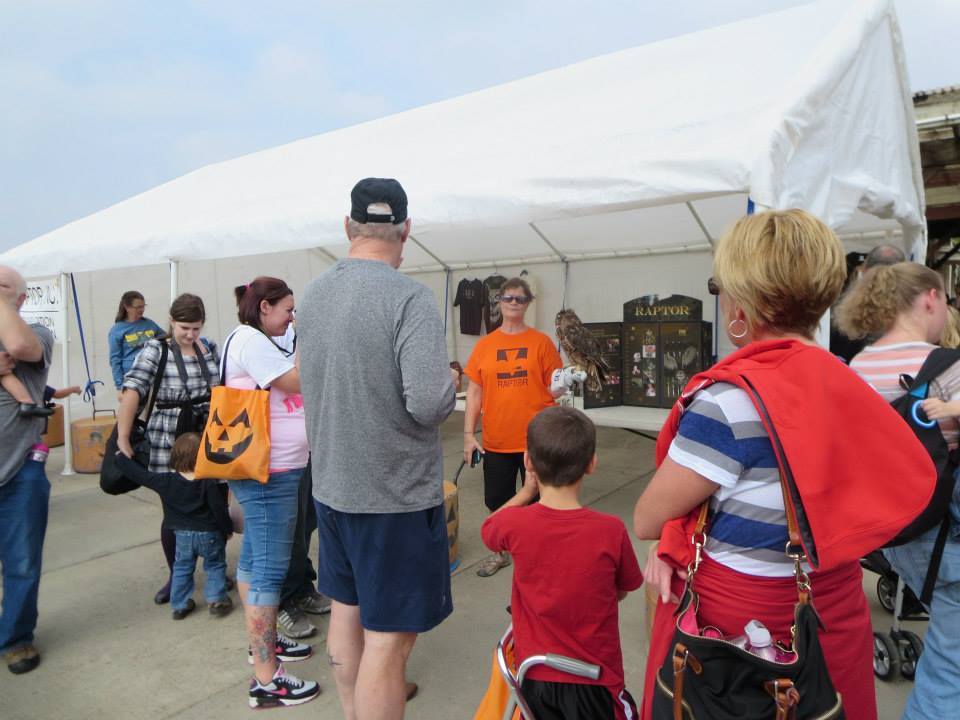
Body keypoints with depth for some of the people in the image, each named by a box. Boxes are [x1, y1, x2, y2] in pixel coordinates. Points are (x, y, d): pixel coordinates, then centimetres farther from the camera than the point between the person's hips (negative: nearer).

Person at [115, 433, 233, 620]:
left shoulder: (166, 482, -10)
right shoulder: (209, 483, -17)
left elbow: (139, 474, -3)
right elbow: (219, 508, -12)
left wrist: (121, 457, 10)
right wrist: (227, 529, 3)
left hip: (183, 535, 3)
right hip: (209, 534, -2)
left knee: (182, 568, 21)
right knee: (215, 566, 14)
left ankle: (180, 604, 24)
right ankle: (216, 600, 7)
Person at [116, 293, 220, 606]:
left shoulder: (210, 348, 7)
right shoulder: (155, 350, -6)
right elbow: (132, 392, -15)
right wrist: (123, 439, -22)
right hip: (169, 444, -3)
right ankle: (175, 576, 28)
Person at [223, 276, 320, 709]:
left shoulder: (256, 341, 16)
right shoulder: (249, 339, -16)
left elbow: (288, 388, 16)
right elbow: (298, 383, -20)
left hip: (268, 469, 11)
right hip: (268, 472, -11)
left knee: (255, 558, 19)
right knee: (271, 568, -6)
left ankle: (263, 640, 34)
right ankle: (266, 680, 2)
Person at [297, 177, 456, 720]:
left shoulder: (313, 294, 4)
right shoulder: (410, 298, -19)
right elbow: (429, 404, -26)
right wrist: (450, 382, -5)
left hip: (332, 485, 8)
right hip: (396, 495, -8)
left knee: (346, 611, 22)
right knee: (387, 638, 4)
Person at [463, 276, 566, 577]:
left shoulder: (541, 342, -2)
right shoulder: (484, 345, 3)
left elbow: (552, 388, 2)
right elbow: (474, 392, 3)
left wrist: (560, 387, -21)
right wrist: (469, 434, -2)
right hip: (496, 441, 2)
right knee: (496, 501, 15)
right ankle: (501, 552, 37)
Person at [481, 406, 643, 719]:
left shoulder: (515, 524, -16)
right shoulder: (611, 530, -18)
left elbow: (488, 529, 8)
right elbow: (622, 591, 0)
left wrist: (527, 491, 13)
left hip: (533, 675, 2)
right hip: (593, 681, -1)